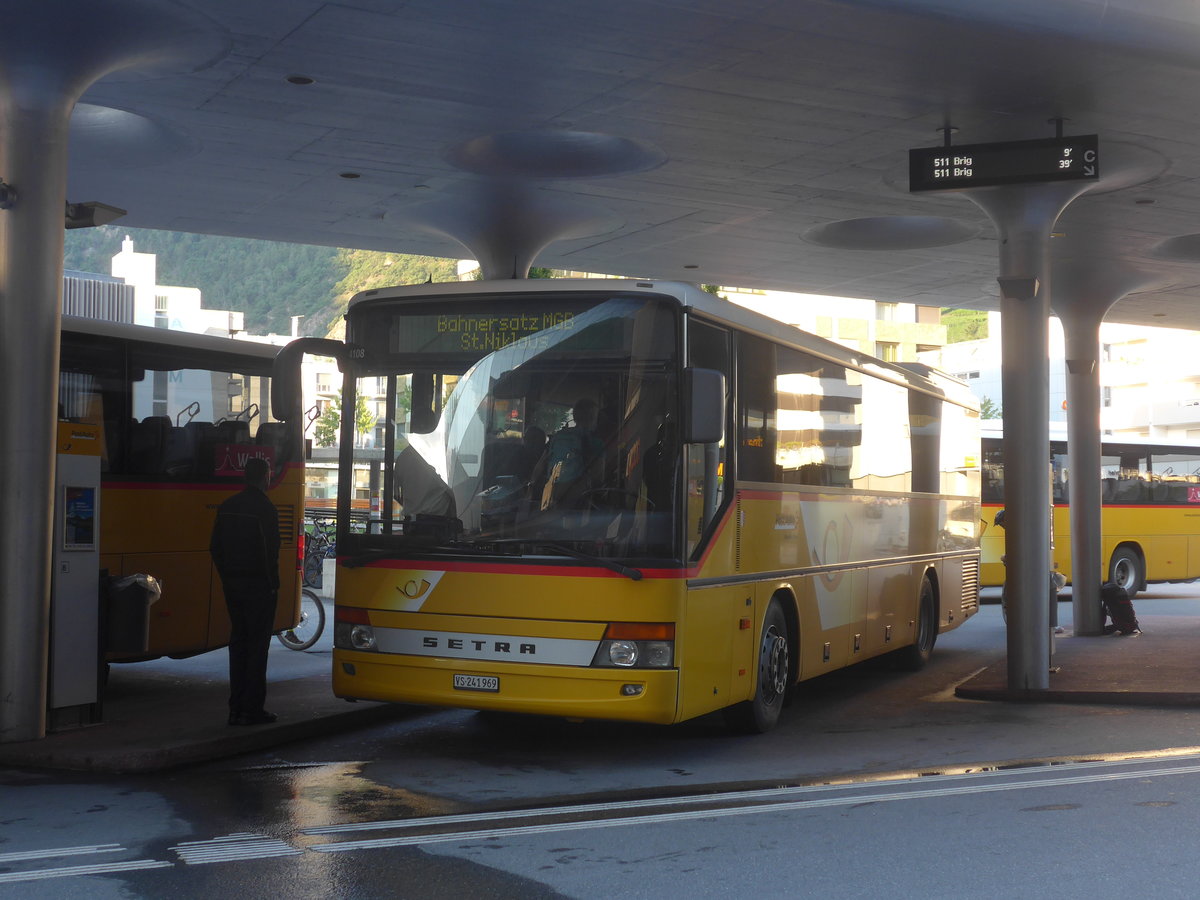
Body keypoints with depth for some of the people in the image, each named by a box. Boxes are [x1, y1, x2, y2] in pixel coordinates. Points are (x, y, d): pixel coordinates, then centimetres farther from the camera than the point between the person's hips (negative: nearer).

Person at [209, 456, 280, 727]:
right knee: (257, 646, -2)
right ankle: (252, 709, -1)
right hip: (259, 587, -7)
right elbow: (270, 552, -17)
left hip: (232, 585, 7)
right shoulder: (265, 508, -13)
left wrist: (227, 578, 15)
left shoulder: (226, 507, 9)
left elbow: (215, 548, 11)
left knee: (238, 643, 12)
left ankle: (236, 708, 14)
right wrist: (274, 584, -8)